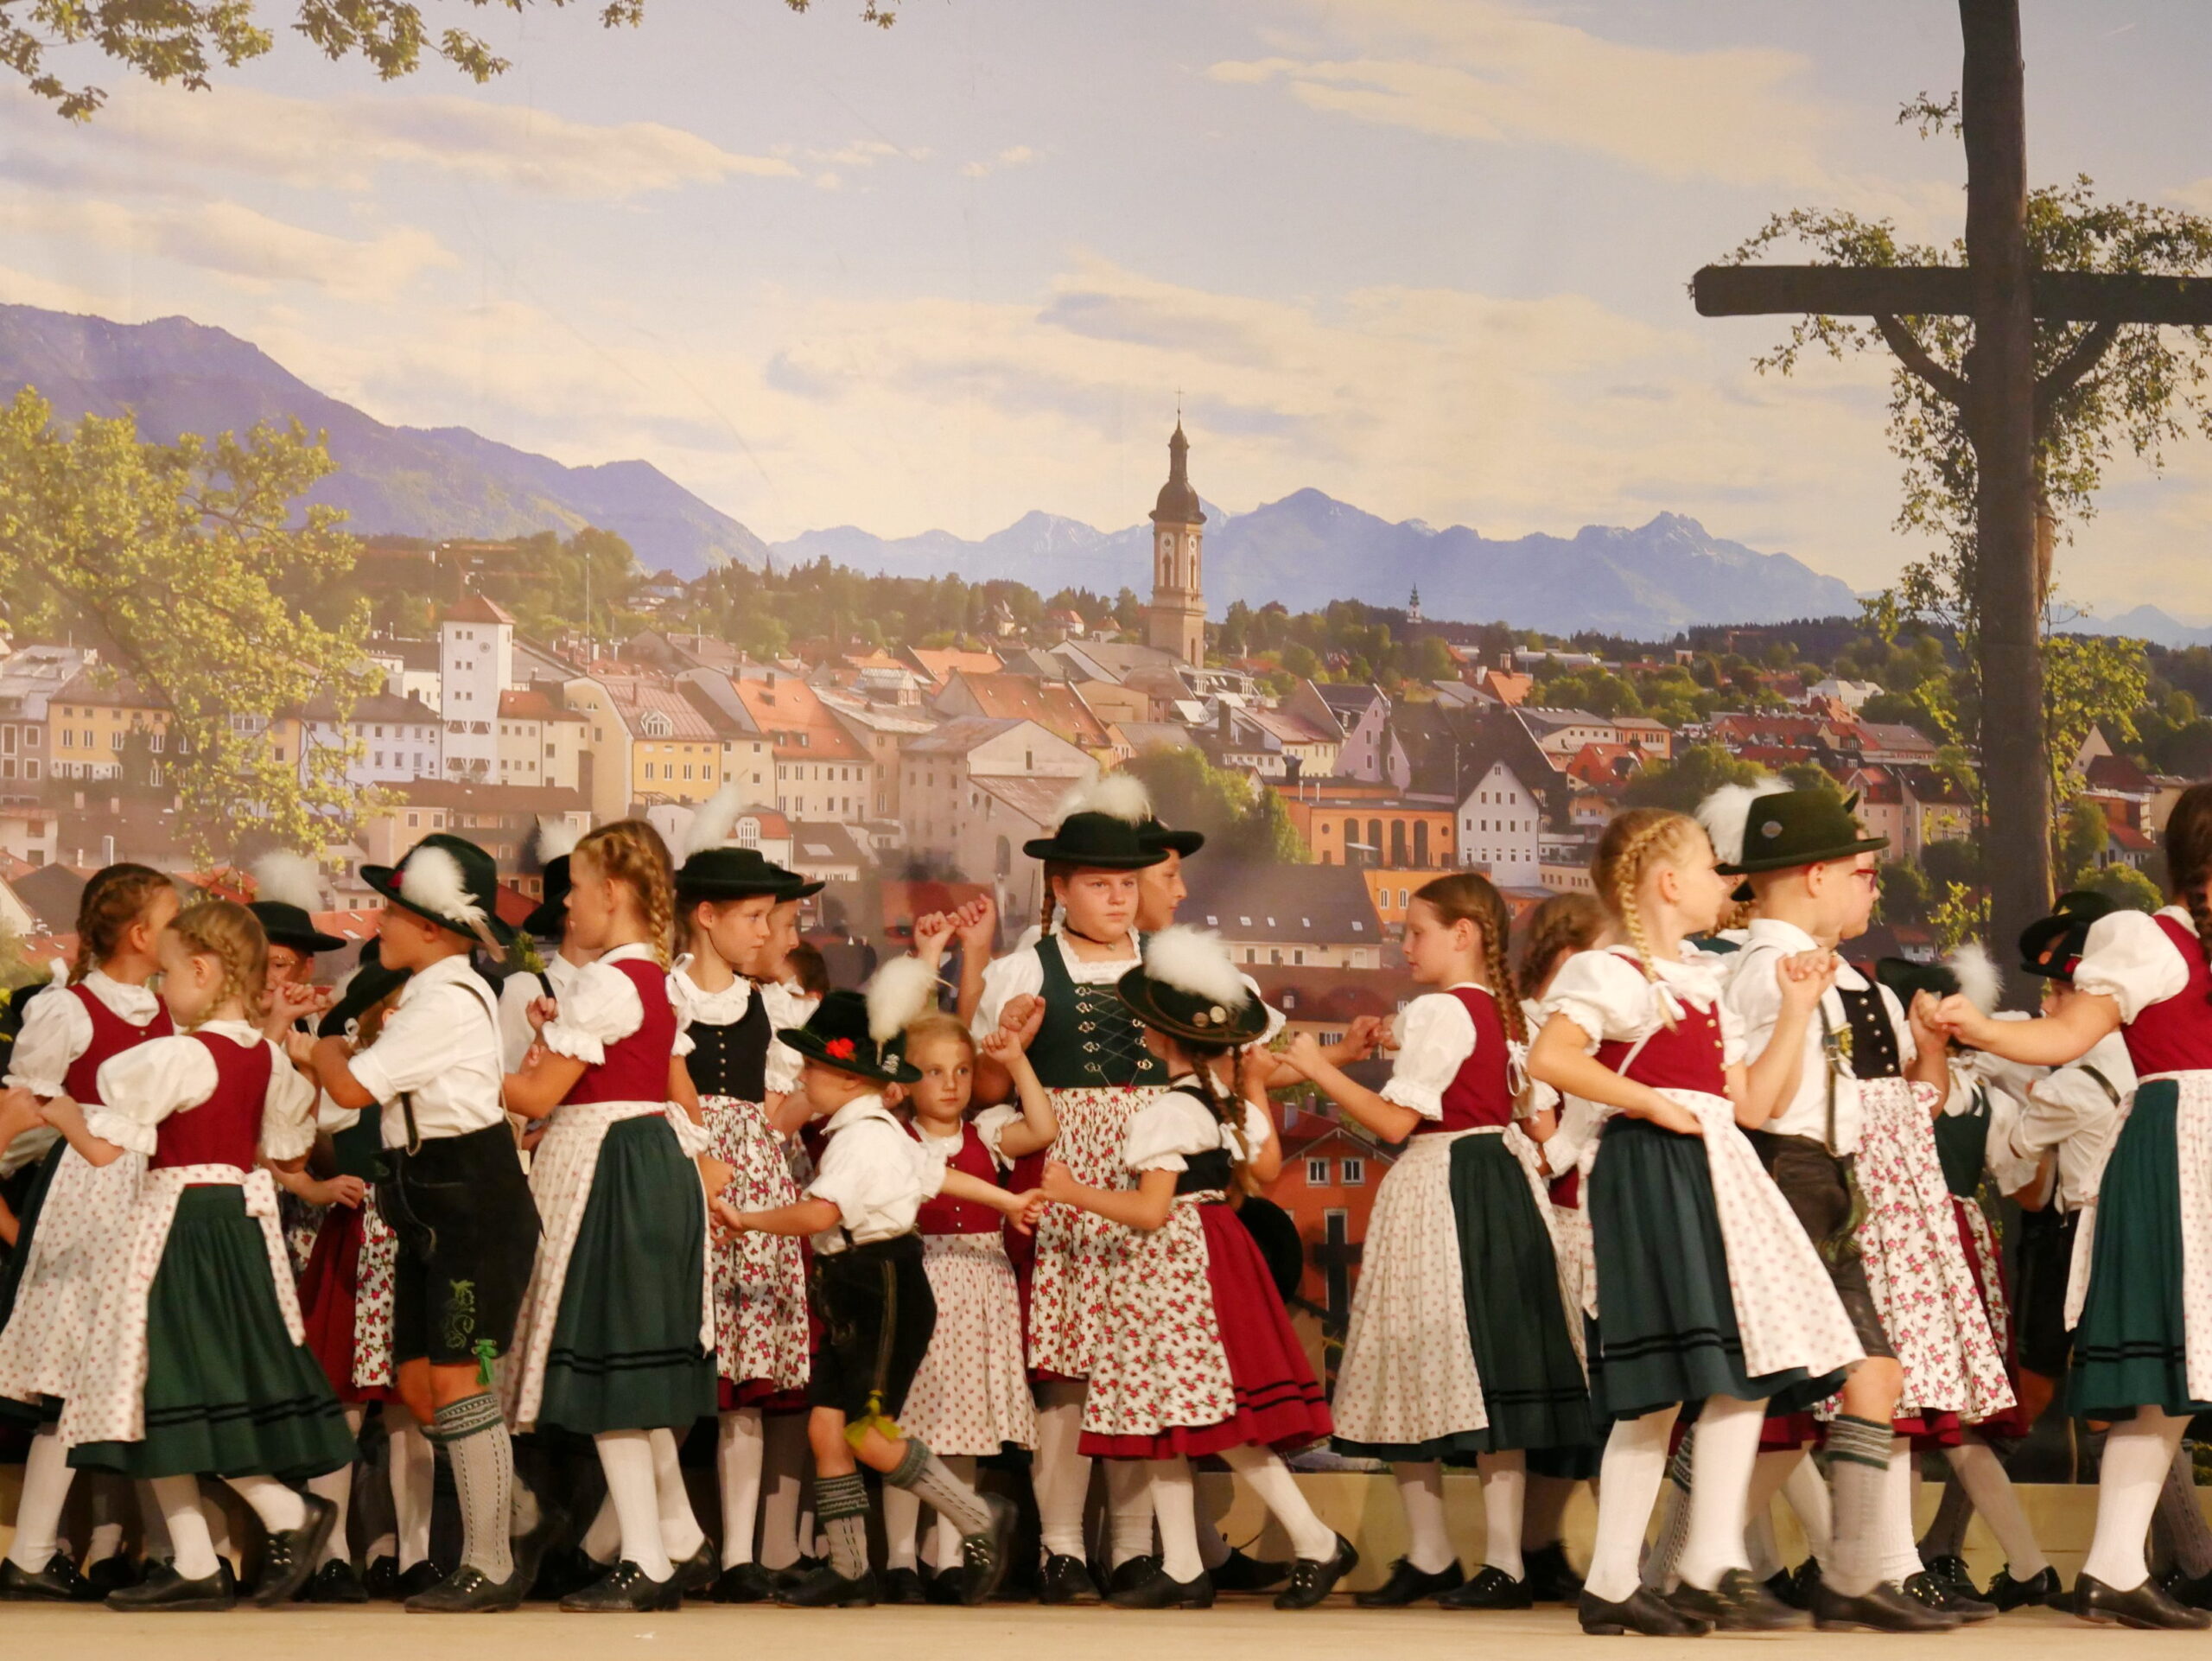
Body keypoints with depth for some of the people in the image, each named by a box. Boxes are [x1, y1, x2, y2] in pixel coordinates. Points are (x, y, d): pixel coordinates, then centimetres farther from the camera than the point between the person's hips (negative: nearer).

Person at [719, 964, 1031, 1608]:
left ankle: (979, 1521, 2)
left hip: (887, 1297, -10)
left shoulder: (862, 1138, -17)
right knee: (825, 1423, 5)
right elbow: (940, 1174, 26)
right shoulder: (884, 1132, 15)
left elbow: (819, 1213, -30)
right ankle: (848, 1568, 9)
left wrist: (747, 1220, -22)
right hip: (859, 1302, 10)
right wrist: (1008, 1201, 38)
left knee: (868, 1434, -11)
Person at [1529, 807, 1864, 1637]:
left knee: (1750, 1372, 3)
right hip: (1651, 1172, -9)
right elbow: (1548, 1058, -22)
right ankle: (1612, 1580, -3)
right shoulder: (1614, 975, -7)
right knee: (1657, 1391, -9)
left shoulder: (1703, 984, 21)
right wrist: (1649, 1101, -20)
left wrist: (1796, 1010, 18)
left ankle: (1712, 1567, 5)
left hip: (1714, 1175, 9)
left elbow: (1751, 1102, 20)